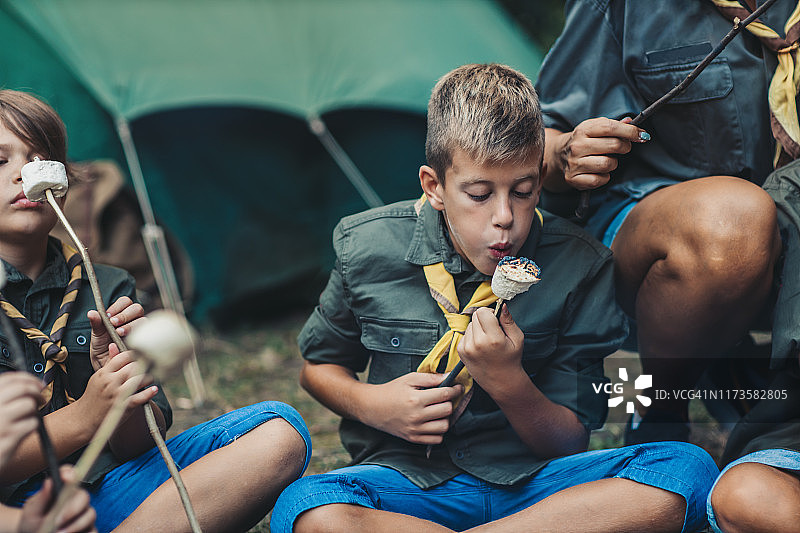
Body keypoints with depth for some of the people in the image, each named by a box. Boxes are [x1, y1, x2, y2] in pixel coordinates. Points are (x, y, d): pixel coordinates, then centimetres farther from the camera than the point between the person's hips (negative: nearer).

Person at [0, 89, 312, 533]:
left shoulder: (107, 289, 11)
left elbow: (136, 446, 6)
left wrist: (121, 374, -14)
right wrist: (84, 417, -21)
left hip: (105, 491, 6)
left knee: (279, 431, -12)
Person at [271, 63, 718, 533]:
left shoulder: (579, 265, -5)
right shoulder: (369, 248, -3)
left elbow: (570, 443, -2)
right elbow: (318, 366, 14)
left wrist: (508, 382, -22)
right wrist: (371, 405, -8)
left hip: (532, 480, 2)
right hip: (411, 477, -1)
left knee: (689, 470, -27)